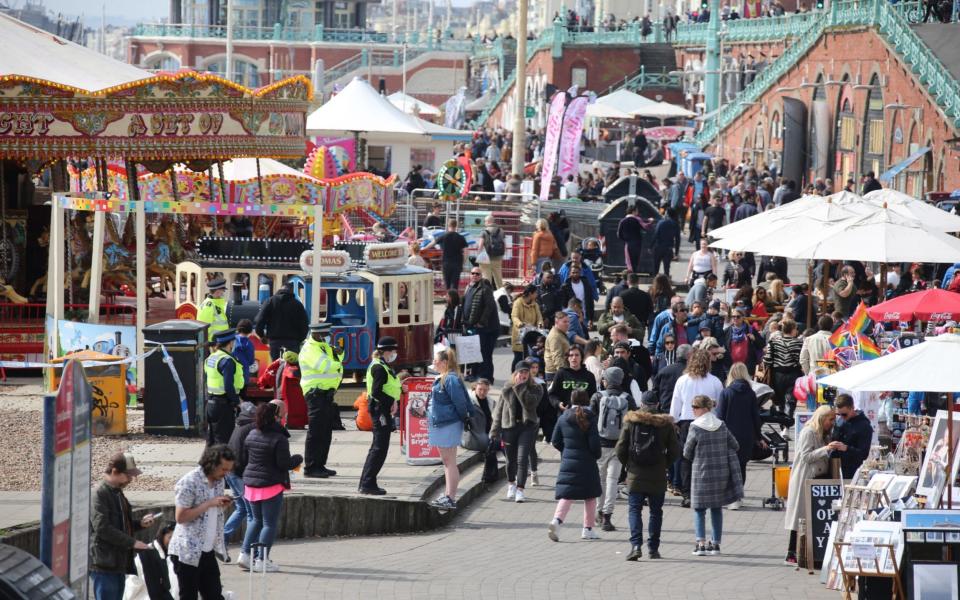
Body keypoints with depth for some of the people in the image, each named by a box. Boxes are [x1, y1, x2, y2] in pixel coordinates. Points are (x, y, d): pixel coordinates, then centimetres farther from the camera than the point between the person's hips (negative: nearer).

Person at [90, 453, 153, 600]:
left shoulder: (118, 494, 17)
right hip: (104, 565, -10)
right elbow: (102, 528, -21)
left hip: (118, 565, 10)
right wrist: (131, 542, -20)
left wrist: (140, 524, 8)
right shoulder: (99, 495, -13)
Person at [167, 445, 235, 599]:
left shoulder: (219, 481, 7)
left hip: (208, 551, 7)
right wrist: (209, 503, -22)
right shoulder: (189, 482, -17)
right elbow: (180, 517, -19)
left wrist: (222, 505, -3)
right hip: (188, 552, -7)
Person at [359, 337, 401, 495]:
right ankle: (368, 484, -6)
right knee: (380, 448, -7)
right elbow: (376, 392, -23)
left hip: (381, 410, 11)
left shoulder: (381, 366, 16)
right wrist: (392, 401, -16)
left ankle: (366, 483, 19)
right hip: (381, 410, -11)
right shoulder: (379, 368, -16)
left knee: (377, 447, 15)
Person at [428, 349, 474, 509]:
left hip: (448, 425, -10)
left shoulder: (451, 380, -17)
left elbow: (460, 402, -18)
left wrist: (464, 418, -9)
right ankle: (448, 496, 18)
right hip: (440, 424, 10)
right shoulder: (442, 379, 14)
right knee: (446, 462, 13)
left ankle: (450, 498, -9)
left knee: (449, 462, -9)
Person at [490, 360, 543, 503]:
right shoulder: (507, 389, 5)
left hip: (527, 427, -2)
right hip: (509, 426, 2)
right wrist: (495, 431, 3)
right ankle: (511, 484, 38)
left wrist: (521, 387, -15)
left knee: (522, 459, -12)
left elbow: (530, 404, -17)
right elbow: (499, 410, 8)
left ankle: (520, 489, -11)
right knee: (511, 459, 13)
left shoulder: (535, 389, 1)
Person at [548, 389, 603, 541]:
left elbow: (556, 442, 6)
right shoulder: (590, 419, -9)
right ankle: (588, 529, 16)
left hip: (567, 462, 3)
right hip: (586, 463, -3)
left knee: (566, 495, 0)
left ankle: (556, 521, -24)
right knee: (590, 496, 13)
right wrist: (597, 455, 8)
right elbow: (594, 443, -12)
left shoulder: (563, 418, 2)